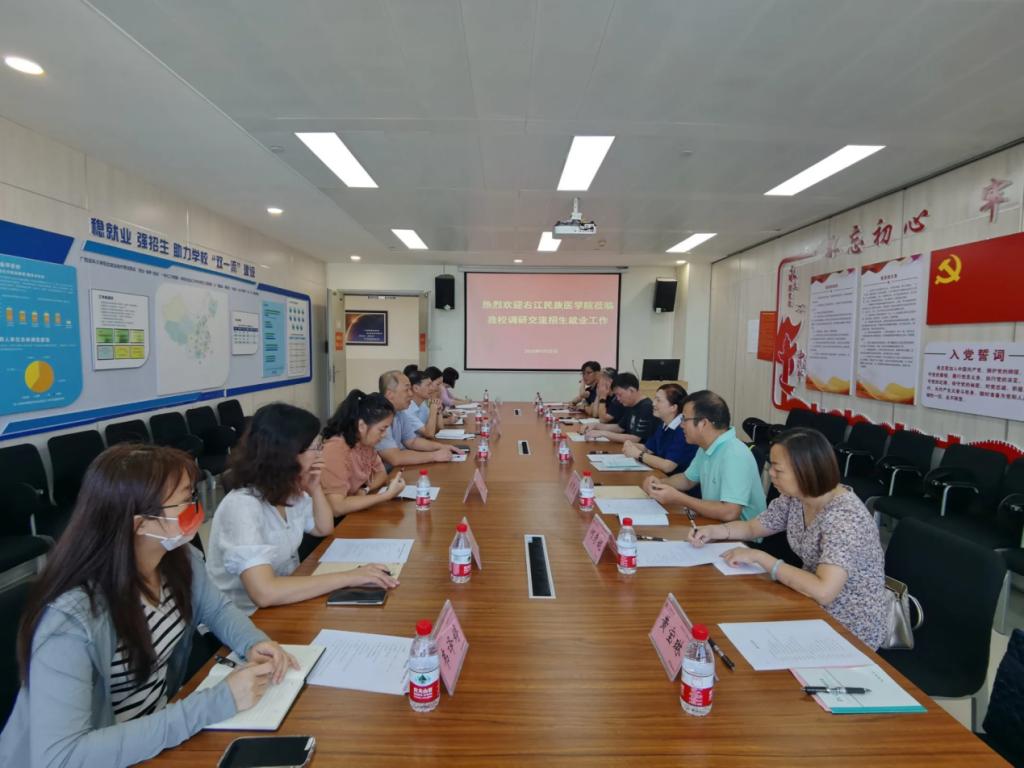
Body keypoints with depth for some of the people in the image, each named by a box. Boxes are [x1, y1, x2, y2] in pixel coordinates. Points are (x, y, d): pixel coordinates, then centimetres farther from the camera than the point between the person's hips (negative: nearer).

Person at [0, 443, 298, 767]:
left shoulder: (180, 559, -10)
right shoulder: (71, 617, -30)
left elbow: (217, 609, 7)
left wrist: (254, 643, -13)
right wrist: (213, 704, -33)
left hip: (159, 730, 6)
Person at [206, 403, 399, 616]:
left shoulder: (289, 489, -4)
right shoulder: (242, 506, -27)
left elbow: (324, 529, 11)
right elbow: (264, 592, -36)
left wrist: (315, 488, -7)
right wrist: (348, 577, -33)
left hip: (286, 600, 7)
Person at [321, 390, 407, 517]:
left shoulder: (364, 442, -3)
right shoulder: (335, 449, -26)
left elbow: (381, 473, 8)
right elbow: (336, 507, -31)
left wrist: (365, 490, -13)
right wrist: (388, 494, -29)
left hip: (357, 512, 7)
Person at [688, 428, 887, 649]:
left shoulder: (844, 516, -29)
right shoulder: (795, 498, -7)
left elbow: (823, 591, -38)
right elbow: (753, 527, 8)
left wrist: (759, 557, -29)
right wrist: (713, 531, -10)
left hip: (851, 630, -6)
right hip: (816, 610, 6)